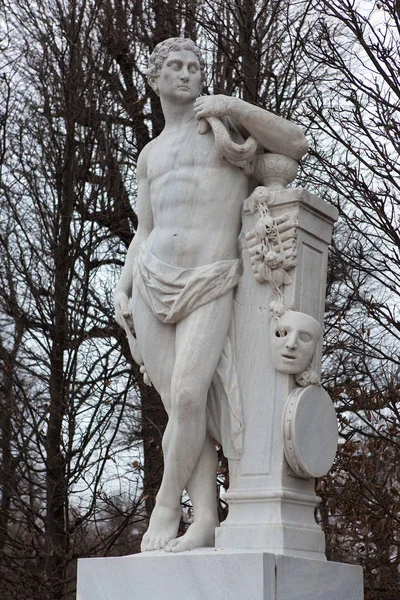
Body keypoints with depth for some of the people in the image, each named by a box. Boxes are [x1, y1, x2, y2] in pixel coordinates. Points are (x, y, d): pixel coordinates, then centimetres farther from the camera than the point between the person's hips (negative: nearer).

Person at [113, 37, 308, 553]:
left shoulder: (227, 118, 8)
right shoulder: (150, 155, 20)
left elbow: (297, 146, -6)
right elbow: (143, 236, 18)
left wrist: (234, 105, -15)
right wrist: (121, 290, 1)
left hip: (209, 290, -4)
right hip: (152, 285, 4)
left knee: (188, 398, -22)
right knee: (180, 410, -6)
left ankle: (166, 506, -5)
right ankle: (205, 523, -6)